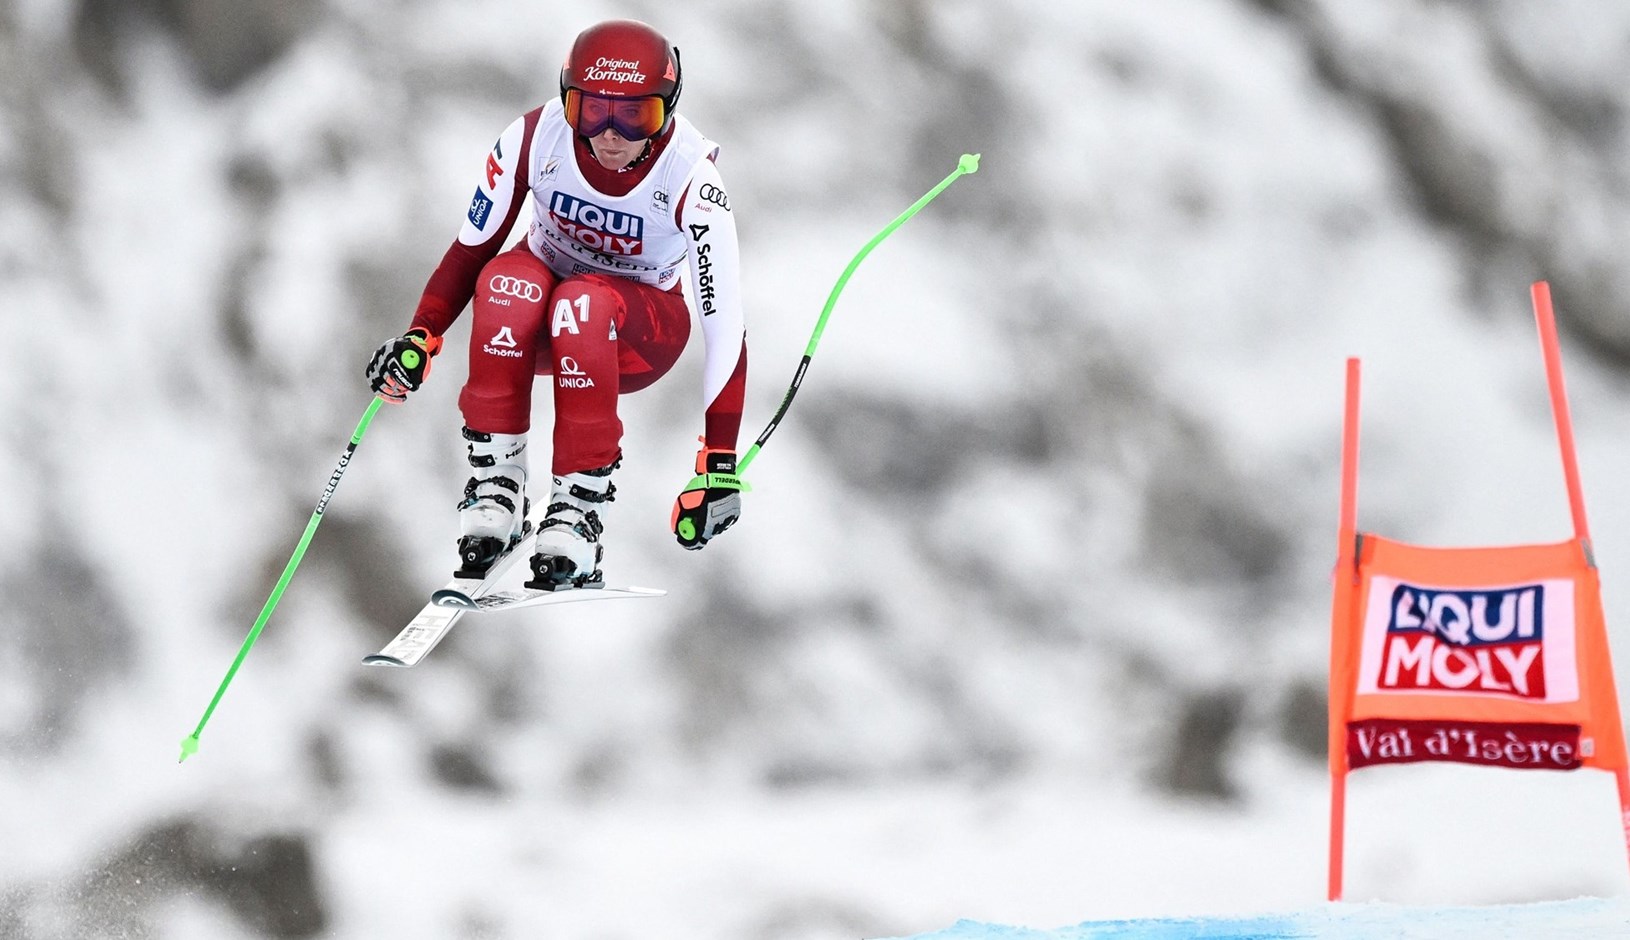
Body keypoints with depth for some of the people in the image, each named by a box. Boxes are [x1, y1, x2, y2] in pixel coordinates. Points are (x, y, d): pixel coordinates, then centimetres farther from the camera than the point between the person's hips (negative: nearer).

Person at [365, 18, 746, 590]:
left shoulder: (689, 177, -26)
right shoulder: (535, 138, -21)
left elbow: (725, 325, -26)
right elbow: (472, 245, -7)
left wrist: (718, 466, -30)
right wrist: (420, 338, -21)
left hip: (640, 337, -2)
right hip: (537, 325, 2)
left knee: (583, 301, -38)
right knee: (506, 281, -35)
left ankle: (580, 509, -33)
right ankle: (494, 485, -26)